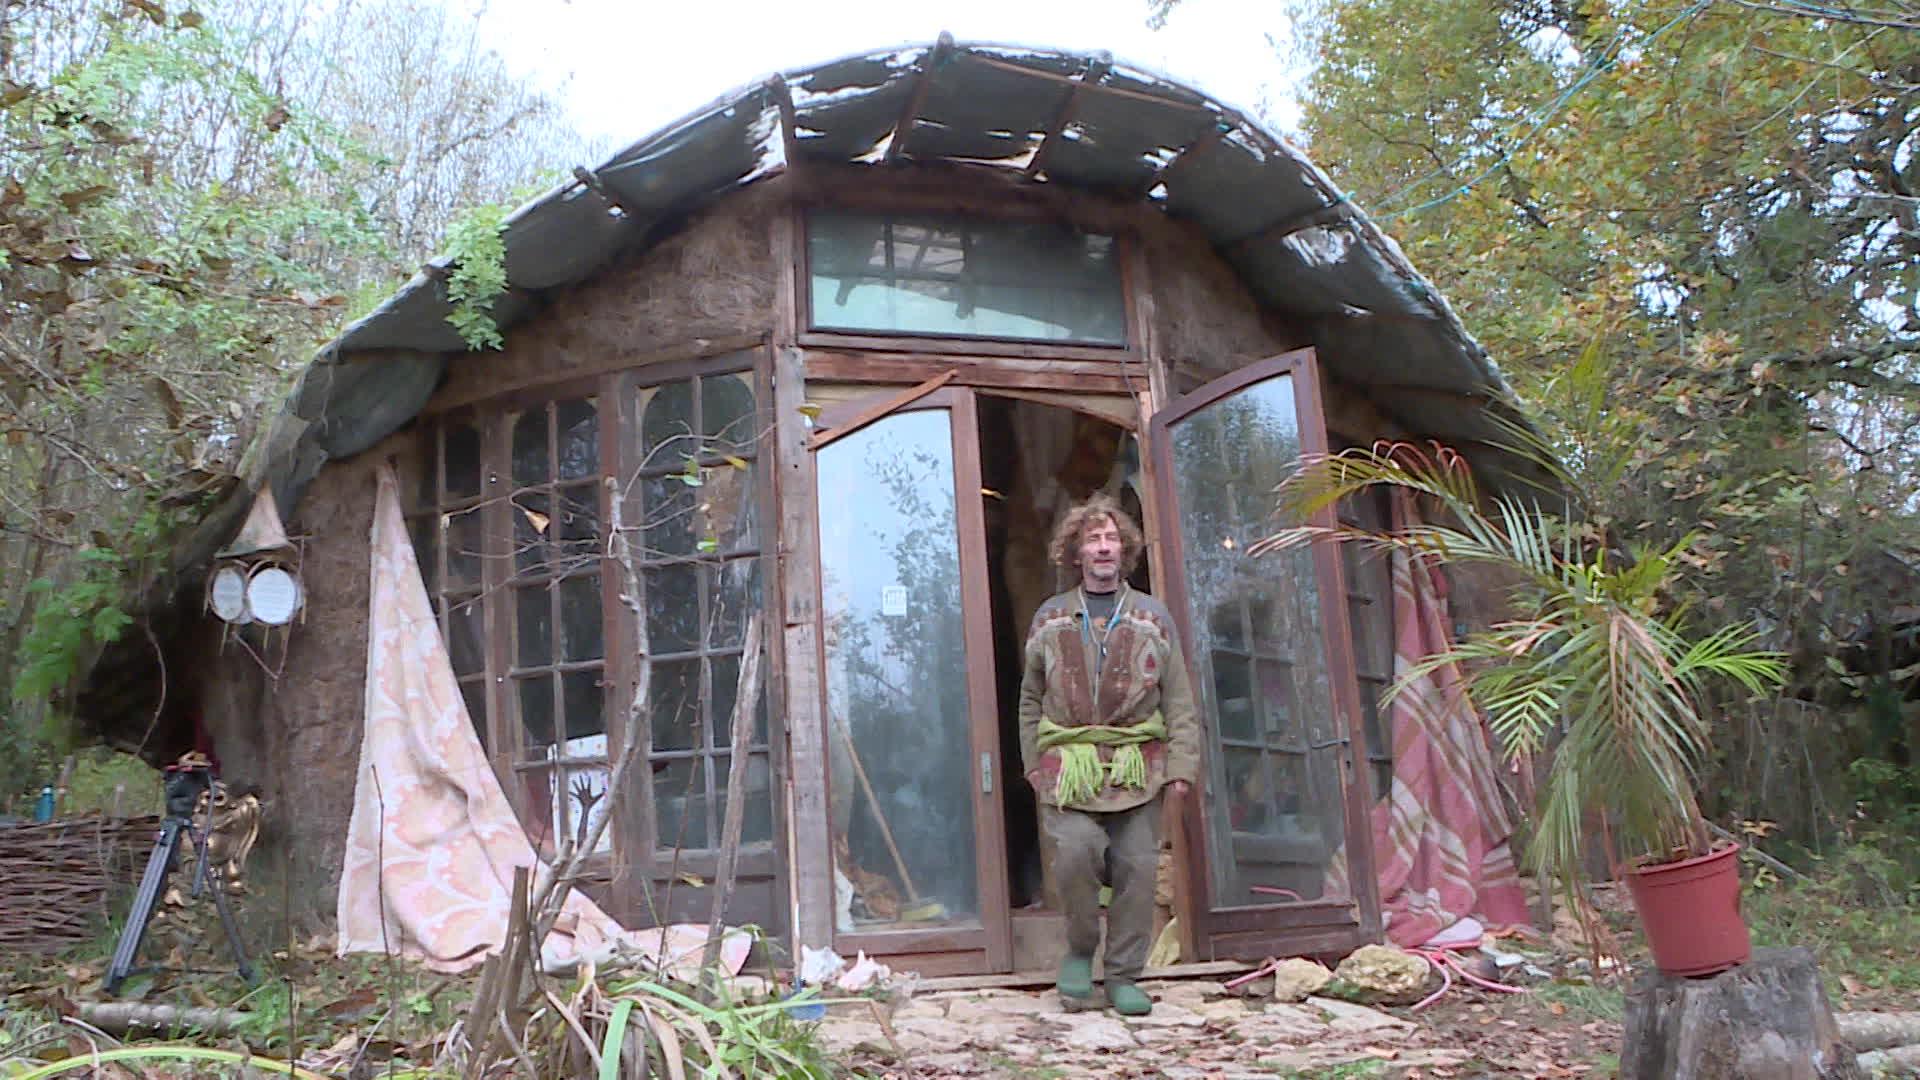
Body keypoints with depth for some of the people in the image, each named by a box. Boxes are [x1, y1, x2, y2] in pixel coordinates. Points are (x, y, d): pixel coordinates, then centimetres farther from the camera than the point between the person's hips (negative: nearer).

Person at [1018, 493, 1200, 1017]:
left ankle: (1124, 977, 13)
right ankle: (1080, 950, 8)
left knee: (1136, 867, -2)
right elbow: (1031, 700, 14)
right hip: (1069, 764, -1)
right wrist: (1034, 762, 5)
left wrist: (1180, 764, -1)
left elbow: (1179, 701, 8)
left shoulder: (1152, 618, 11)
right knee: (1074, 854, -18)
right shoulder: (1050, 619, 12)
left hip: (1137, 766, 1)